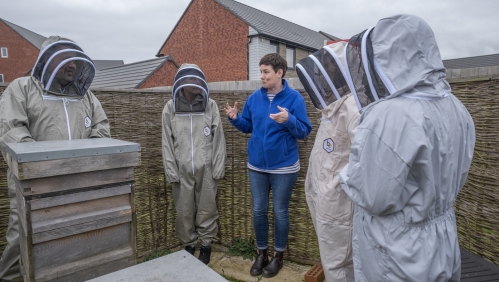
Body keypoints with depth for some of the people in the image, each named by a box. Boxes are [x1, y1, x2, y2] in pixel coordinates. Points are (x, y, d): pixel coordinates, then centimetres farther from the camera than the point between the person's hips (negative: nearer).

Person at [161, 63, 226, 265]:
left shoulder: (210, 106, 0)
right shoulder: (170, 108, 1)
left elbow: (218, 139, 1)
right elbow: (167, 143, 2)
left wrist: (218, 168, -3)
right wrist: (171, 171, -2)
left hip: (206, 169, 0)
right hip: (182, 170, 1)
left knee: (207, 209, 8)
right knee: (184, 211, 10)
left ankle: (206, 245, 27)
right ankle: (188, 245, 30)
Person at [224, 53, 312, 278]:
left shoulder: (294, 98, -11)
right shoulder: (254, 97, 1)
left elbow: (304, 132, -13)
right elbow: (248, 126, 10)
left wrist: (289, 120, -31)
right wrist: (235, 118, -9)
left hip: (284, 167, -4)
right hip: (256, 165, 4)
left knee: (280, 212, 9)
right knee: (259, 211, 13)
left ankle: (278, 256, 29)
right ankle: (261, 253, 32)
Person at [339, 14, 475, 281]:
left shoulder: (389, 115, -29)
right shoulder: (456, 109, -2)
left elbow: (373, 200, -23)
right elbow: (453, 180, 9)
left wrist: (348, 172, -6)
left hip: (397, 259, -7)